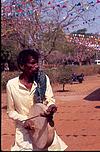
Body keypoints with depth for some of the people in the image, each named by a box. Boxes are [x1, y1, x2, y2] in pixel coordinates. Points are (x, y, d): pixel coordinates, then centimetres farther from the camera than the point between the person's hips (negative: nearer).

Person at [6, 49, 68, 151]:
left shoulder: (44, 78, -3)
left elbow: (50, 99, -4)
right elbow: (10, 112, 0)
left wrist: (51, 105, -27)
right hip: (24, 132, -1)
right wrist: (24, 120, -17)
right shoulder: (11, 85, -7)